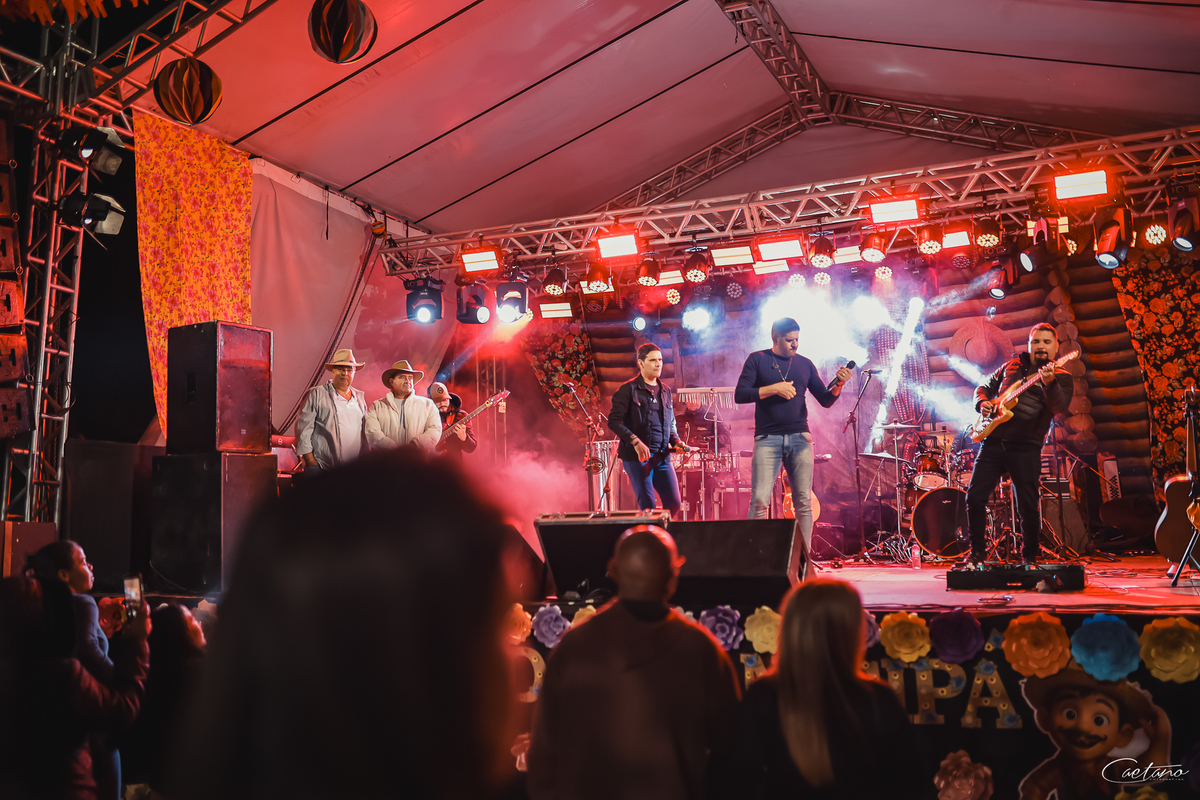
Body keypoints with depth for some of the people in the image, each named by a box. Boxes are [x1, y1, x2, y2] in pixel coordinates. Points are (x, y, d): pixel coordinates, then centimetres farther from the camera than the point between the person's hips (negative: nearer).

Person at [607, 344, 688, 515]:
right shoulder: (628, 390, -4)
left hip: (663, 456, 6)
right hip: (637, 456, -6)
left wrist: (676, 441, 3)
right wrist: (635, 442, -21)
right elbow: (614, 421, -10)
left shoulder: (665, 391, 16)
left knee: (674, 503, 2)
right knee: (648, 507, -8)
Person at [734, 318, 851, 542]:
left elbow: (825, 400, 13)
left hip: (800, 437, 3)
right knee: (759, 501, -9)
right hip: (767, 438, -3)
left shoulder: (805, 364, 14)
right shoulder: (758, 359, 5)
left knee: (804, 502, 0)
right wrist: (774, 389, -12)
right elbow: (740, 395, -4)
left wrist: (839, 384, -7)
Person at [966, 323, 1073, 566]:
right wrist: (983, 403, 2)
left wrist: (1049, 383, -38)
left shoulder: (1062, 378, 2)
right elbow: (984, 387, 24)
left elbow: (1059, 406, -18)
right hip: (993, 441, 3)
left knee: (1028, 507, -2)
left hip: (1025, 448, -3)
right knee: (975, 497, -2)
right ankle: (977, 551, 12)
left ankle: (1030, 557, 17)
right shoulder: (1013, 366, 15)